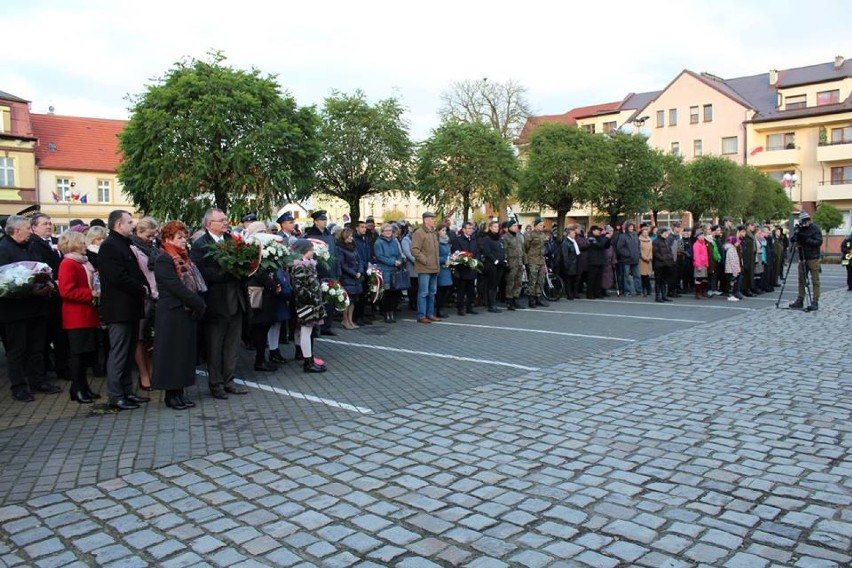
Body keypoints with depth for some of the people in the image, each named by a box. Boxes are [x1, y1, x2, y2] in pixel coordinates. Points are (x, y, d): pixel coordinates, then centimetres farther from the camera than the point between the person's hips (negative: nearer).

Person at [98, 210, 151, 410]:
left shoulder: (124, 244, 18)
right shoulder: (109, 246, -12)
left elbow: (134, 272, 20)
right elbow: (119, 278, -21)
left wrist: (144, 287, 2)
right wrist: (143, 290, -12)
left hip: (131, 307, 10)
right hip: (119, 309, -10)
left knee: (129, 352, 14)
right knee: (118, 354, -4)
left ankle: (127, 392, 22)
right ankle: (115, 396, 4)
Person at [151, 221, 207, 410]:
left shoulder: (184, 258, 15)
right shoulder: (163, 260, -11)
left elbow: (195, 284, 14)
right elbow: (176, 288, -19)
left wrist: (199, 305, -1)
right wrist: (199, 305, -15)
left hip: (188, 313, 8)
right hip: (172, 314, -8)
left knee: (186, 351, 10)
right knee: (172, 353, 0)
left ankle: (180, 392, 18)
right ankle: (171, 394, 9)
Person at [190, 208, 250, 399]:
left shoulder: (232, 240, 11)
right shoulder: (200, 245, -8)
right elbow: (201, 273, -20)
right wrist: (228, 273, -22)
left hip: (235, 302, 6)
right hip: (215, 303, -6)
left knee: (232, 345, 13)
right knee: (214, 347, 6)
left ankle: (228, 380, 24)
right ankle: (215, 384, 18)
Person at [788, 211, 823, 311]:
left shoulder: (815, 228, -6)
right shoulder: (799, 228, 9)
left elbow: (819, 242, -15)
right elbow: (792, 240, 5)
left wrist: (807, 240, -26)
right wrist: (795, 235, -16)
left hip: (813, 258, -5)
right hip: (802, 258, 6)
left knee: (815, 280, -3)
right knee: (801, 280, 8)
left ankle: (815, 302, -1)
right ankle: (800, 301, 14)